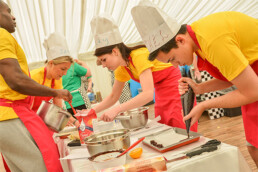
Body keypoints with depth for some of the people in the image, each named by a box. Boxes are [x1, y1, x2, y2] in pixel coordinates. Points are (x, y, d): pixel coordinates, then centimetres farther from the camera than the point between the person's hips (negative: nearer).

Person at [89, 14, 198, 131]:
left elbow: (148, 94, -37)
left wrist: (117, 109, -40)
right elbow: (113, 97, 11)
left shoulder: (139, 56, -27)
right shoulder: (121, 69, -1)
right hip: (161, 93, 8)